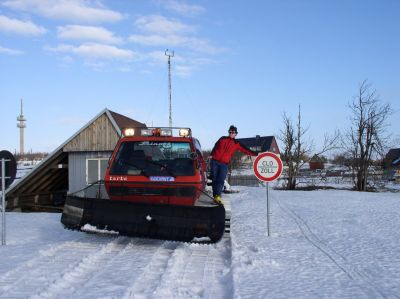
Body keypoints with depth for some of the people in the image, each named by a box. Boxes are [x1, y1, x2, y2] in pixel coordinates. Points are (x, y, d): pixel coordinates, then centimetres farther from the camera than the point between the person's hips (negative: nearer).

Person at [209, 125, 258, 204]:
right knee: (214, 179, 1)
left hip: (224, 164, -1)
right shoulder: (222, 139, 10)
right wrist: (211, 155, 10)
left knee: (221, 180, -13)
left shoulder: (236, 144, 6)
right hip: (214, 161, 1)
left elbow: (246, 150, 2)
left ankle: (217, 196, -20)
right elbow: (215, 147, 18)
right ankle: (215, 196, 8)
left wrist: (256, 154, -6)